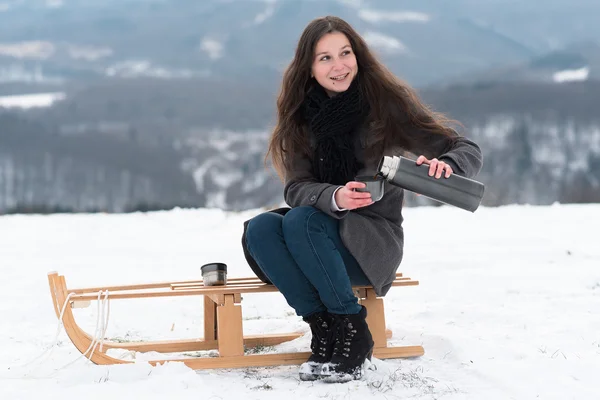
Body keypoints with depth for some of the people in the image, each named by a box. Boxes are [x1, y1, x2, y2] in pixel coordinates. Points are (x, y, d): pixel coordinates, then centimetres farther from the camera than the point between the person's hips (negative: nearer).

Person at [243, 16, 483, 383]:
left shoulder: (388, 100, -8)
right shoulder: (300, 114, 1)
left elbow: (468, 150, -9)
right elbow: (296, 188, -7)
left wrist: (446, 166, -34)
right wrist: (334, 198, -31)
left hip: (374, 241, -4)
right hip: (317, 231, 4)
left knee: (300, 221, -31)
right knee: (258, 229, -25)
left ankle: (353, 332, -21)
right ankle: (324, 326, -20)